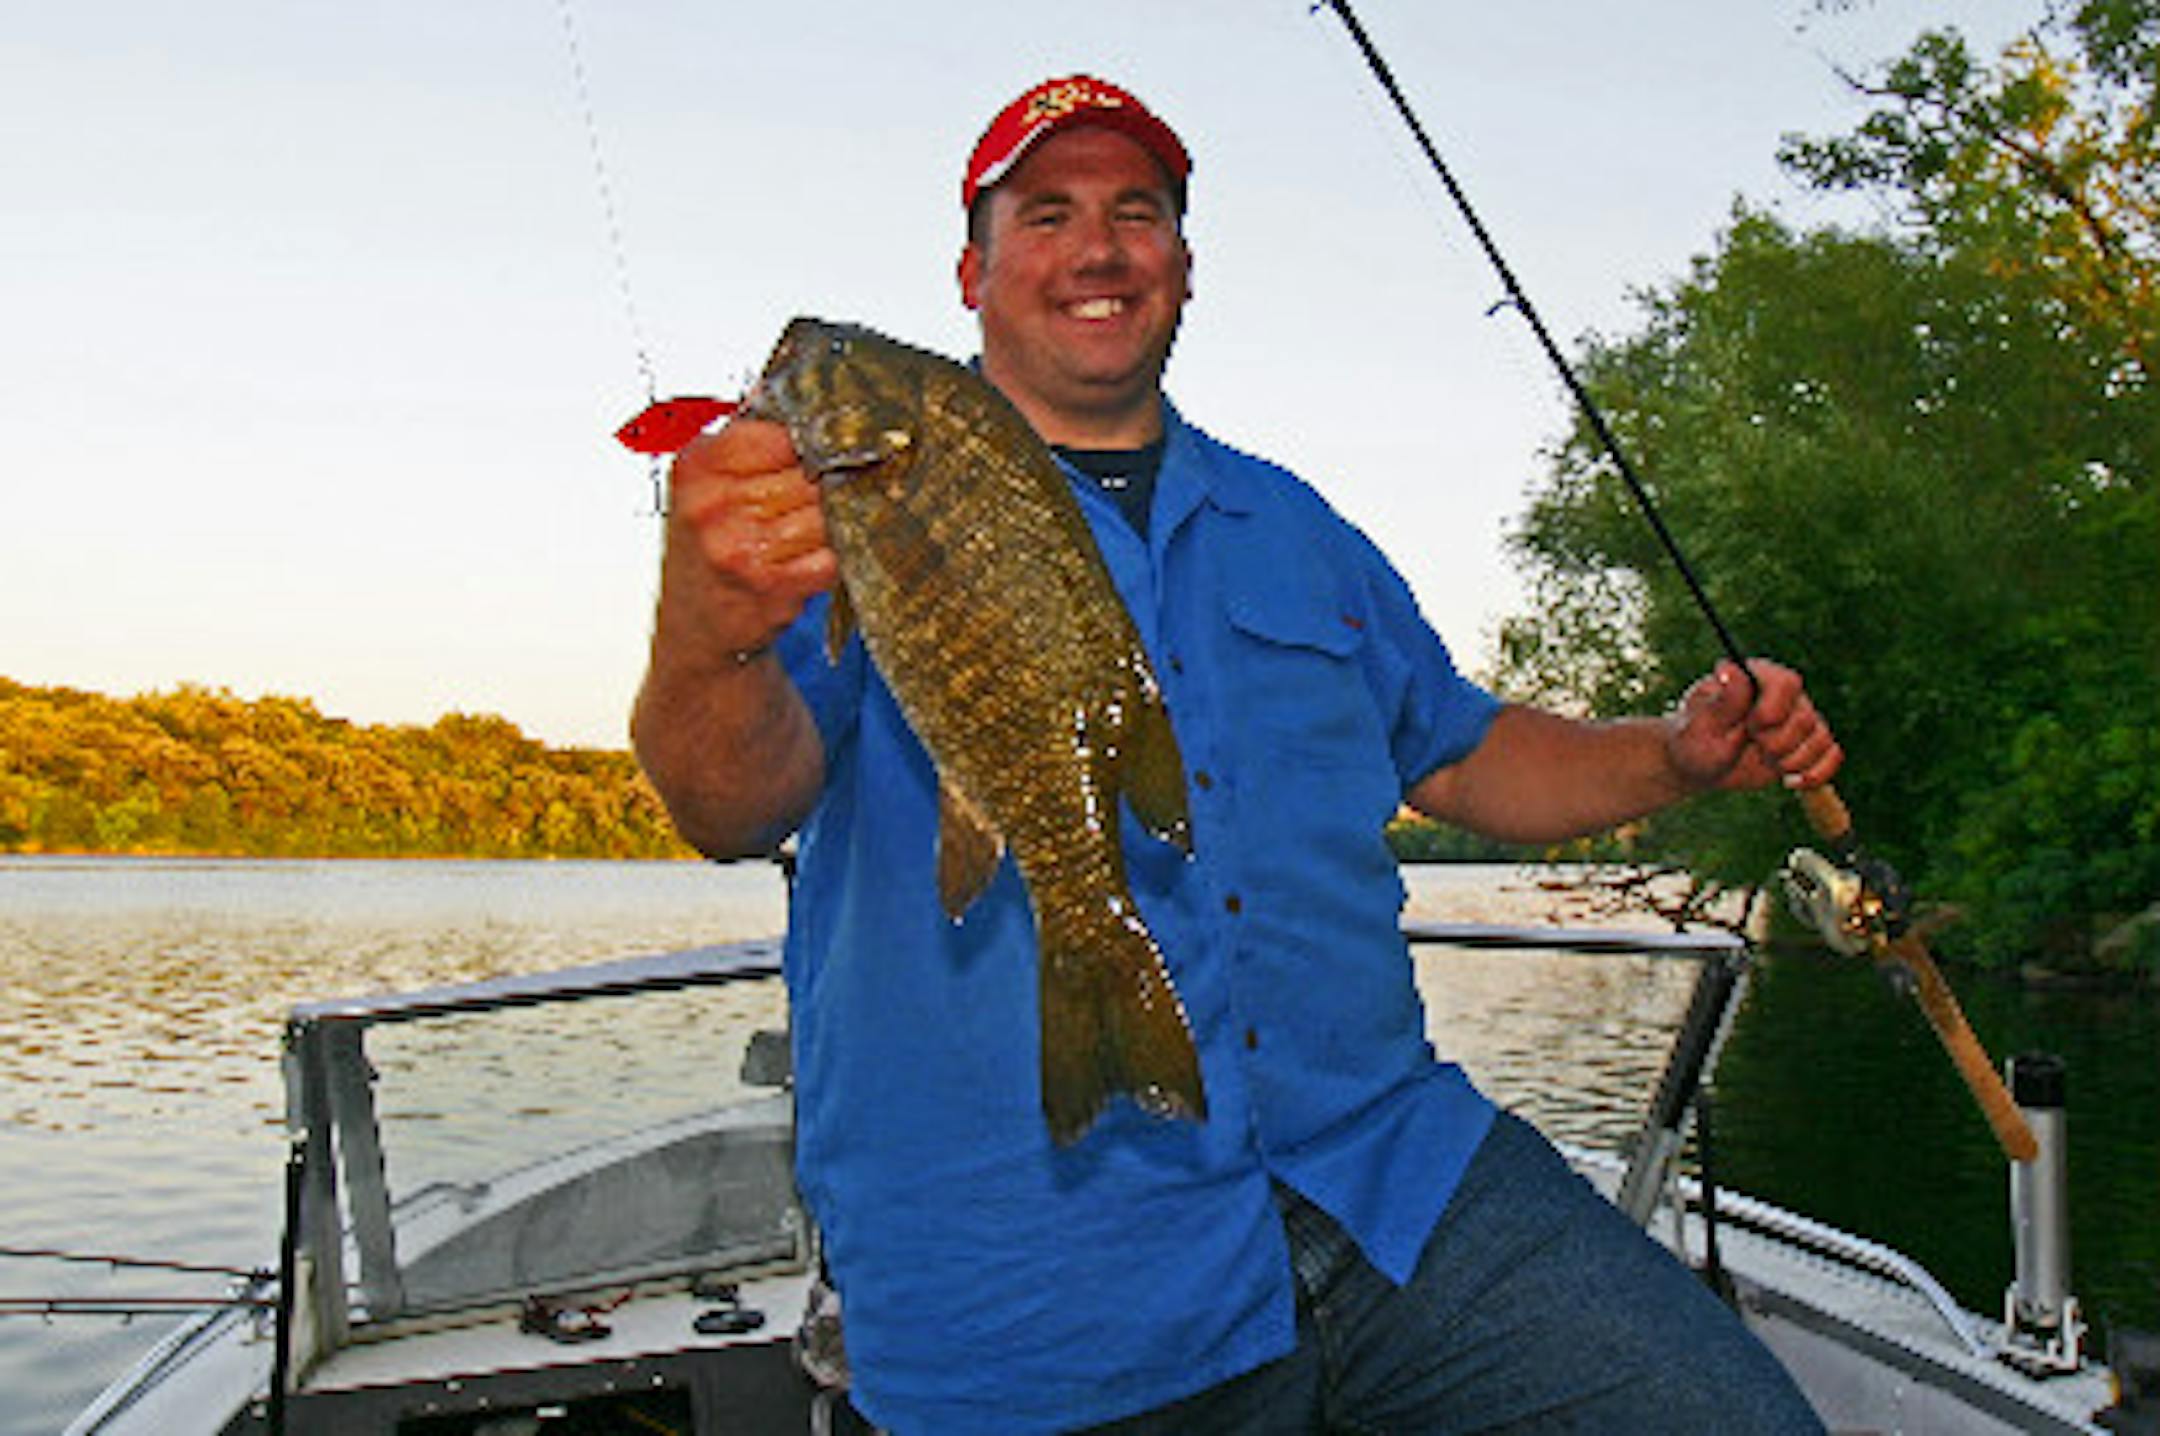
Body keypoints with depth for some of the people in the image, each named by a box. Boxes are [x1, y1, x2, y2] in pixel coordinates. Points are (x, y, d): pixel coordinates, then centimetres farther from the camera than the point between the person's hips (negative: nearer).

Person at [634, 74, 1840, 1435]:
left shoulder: (1293, 529, 17)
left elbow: (1464, 753, 28)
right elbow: (739, 799, -15)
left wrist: (1680, 752, 10)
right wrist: (713, 641, -38)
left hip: (1392, 1181, 5)